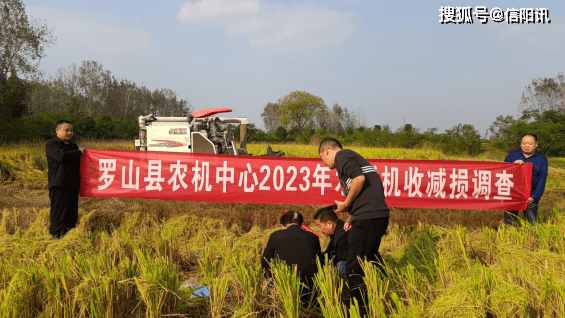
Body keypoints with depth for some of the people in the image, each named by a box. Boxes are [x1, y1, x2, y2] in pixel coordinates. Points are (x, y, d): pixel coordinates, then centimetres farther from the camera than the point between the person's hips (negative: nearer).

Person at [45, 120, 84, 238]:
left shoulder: (73, 146, 22)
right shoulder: (51, 144, -2)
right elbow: (61, 156, -21)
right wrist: (78, 152, -9)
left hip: (73, 185, 7)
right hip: (59, 185, -7)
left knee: (72, 214, 9)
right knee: (59, 212, -7)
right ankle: (55, 235, 3)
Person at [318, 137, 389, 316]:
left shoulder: (341, 155, 1)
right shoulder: (355, 157, 28)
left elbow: (359, 178, -18)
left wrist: (345, 204, -7)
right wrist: (353, 217, 20)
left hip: (368, 217, -10)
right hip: (381, 214, 10)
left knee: (354, 267, -4)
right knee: (370, 259, 22)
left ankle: (363, 311, 1)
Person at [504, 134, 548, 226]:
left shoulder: (542, 159, 9)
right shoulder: (512, 154, 11)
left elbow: (542, 180, 3)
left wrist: (534, 196, -8)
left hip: (530, 194, 0)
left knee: (531, 221, -4)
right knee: (509, 222, 0)